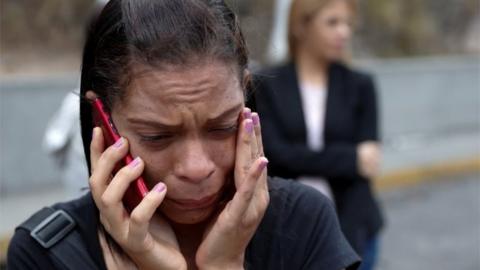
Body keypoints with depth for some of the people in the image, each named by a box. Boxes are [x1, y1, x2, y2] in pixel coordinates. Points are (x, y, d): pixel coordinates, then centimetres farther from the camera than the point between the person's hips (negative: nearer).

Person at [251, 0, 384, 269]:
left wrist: (345, 236, -14)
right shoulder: (267, 85, 0)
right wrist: (351, 158, -13)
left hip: (351, 229, 1)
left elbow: (364, 168, -3)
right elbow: (277, 153, -10)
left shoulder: (360, 85, 3)